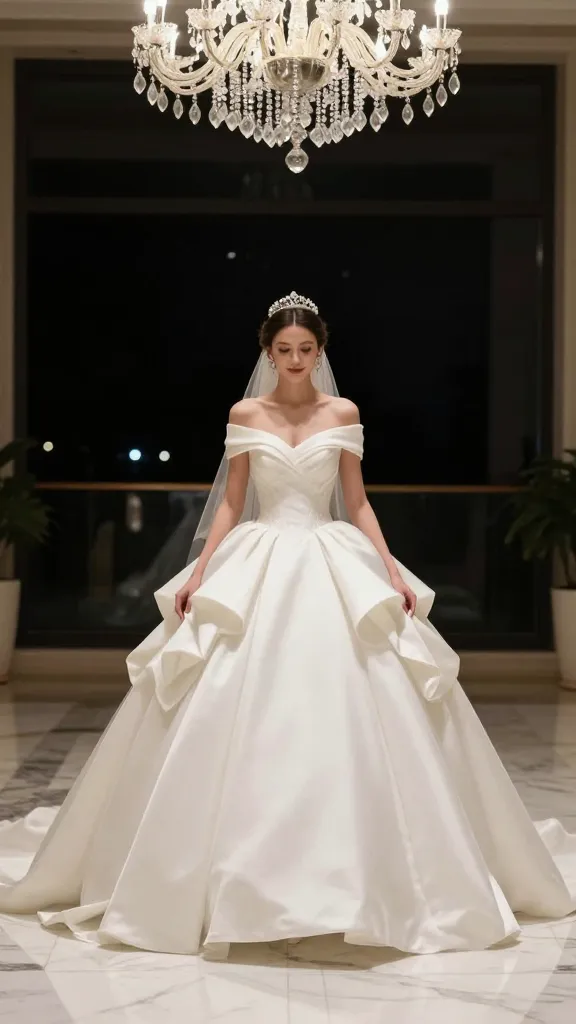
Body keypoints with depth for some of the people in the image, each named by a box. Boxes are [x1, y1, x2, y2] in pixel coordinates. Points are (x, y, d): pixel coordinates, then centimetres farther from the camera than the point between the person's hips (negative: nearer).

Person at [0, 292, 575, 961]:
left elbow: (357, 503, 7)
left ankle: (348, 872, 8)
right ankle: (242, 876, 7)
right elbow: (230, 503, 6)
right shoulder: (245, 415, 6)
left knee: (347, 711, -5)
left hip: (334, 570, 0)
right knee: (236, 717, -5)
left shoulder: (342, 413, 6)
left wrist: (392, 573, -2)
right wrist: (199, 573, -4)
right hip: (257, 569, 0)